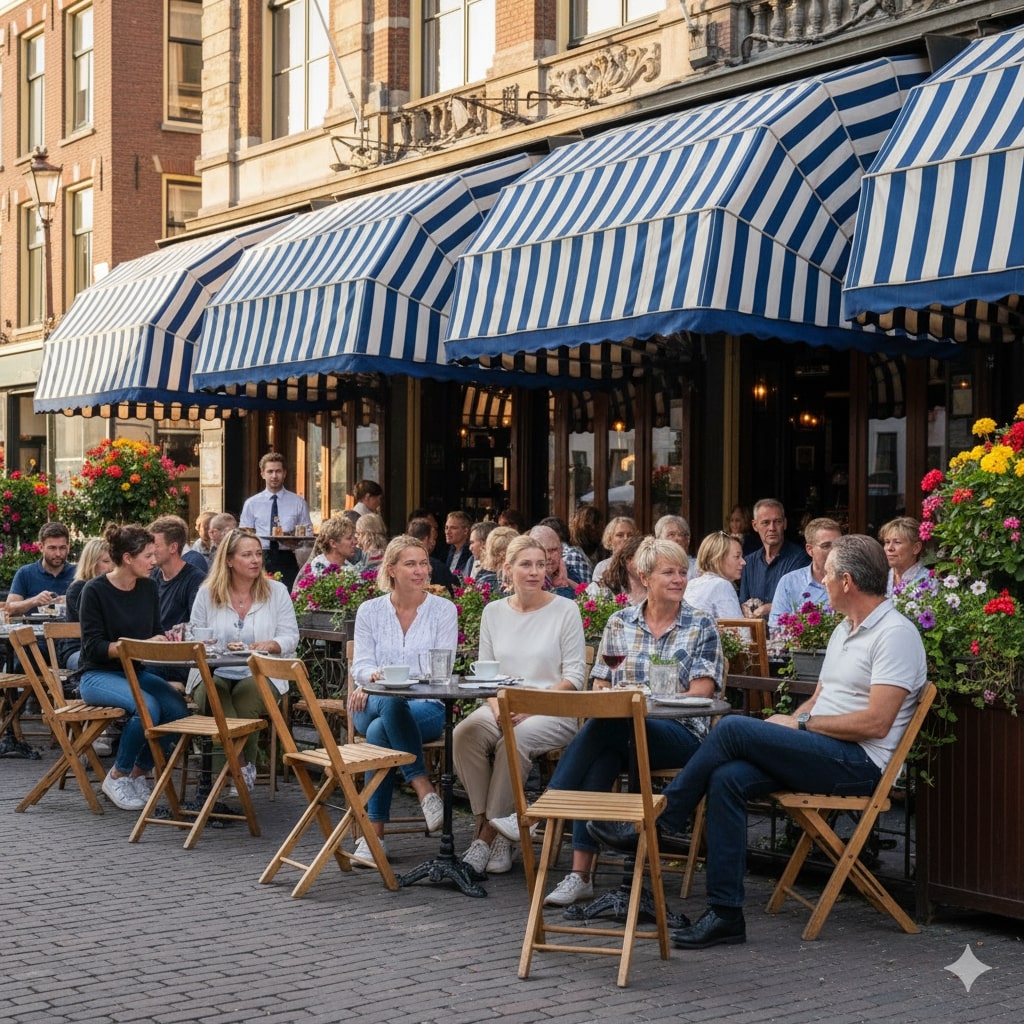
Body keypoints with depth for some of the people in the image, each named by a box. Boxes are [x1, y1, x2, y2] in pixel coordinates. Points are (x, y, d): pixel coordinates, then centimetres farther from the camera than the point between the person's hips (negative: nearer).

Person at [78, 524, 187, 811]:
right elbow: (94, 647, -16)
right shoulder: (95, 591, -12)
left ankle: (140, 773, -3)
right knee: (148, 706, -33)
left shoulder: (148, 588, 6)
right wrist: (141, 645, -25)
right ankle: (117, 777, -11)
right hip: (98, 675, -6)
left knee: (177, 707, -24)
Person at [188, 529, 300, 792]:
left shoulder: (277, 591, 9)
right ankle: (242, 769, -20)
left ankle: (245, 765, -9)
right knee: (215, 701, -34)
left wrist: (272, 645, -17)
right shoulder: (207, 593, 10)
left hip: (260, 674, 0)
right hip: (214, 673, 1)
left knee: (245, 702, -33)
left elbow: (290, 637, 4)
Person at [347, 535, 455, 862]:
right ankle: (424, 790, -41)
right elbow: (361, 664, 5)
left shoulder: (444, 609, 4)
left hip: (428, 705, -1)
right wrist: (375, 676, -23)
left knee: (380, 730, -36)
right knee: (390, 703, -39)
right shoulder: (369, 611, 10)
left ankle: (374, 833, -33)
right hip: (373, 704, 1)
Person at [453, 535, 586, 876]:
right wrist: (497, 705, -9)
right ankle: (491, 825, -19)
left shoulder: (565, 610, 0)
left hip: (553, 711, -4)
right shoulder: (493, 612, 12)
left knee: (514, 741, -35)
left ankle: (490, 832, -19)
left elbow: (574, 676, -4)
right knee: (465, 733, -28)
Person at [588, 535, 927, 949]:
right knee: (727, 778, -16)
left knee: (734, 728, -20)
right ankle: (725, 913, -16)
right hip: (823, 755, 9)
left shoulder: (895, 633, -10)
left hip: (859, 761, -9)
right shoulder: (843, 631, 22)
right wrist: (788, 723, 2)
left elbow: (876, 722, -19)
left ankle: (660, 822, -6)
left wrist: (801, 722, -11)